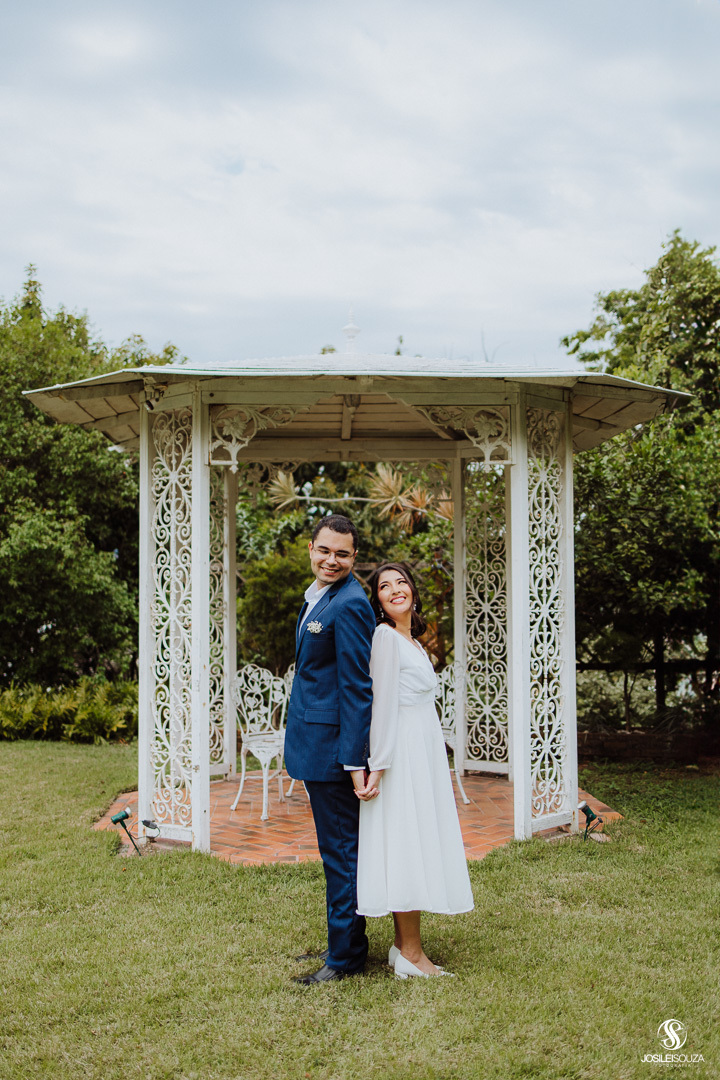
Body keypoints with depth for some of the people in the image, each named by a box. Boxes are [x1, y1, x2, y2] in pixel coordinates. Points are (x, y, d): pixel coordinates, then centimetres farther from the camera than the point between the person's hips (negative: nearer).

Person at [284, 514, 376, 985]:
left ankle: (345, 956, 11)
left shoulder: (349, 604, -17)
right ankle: (347, 940, 31)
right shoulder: (316, 595, 15)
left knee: (341, 849, 0)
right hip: (316, 741, 10)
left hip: (333, 744, -10)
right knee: (336, 847, 18)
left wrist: (354, 759, -21)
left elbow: (358, 686, -20)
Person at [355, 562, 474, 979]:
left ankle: (405, 947, 16)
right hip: (402, 753, -9)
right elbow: (383, 705, -16)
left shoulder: (414, 642, 18)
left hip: (425, 752, 9)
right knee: (405, 842, -6)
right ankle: (411, 954, 0)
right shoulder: (385, 636, -10)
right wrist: (378, 767, -19)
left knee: (416, 844, 10)